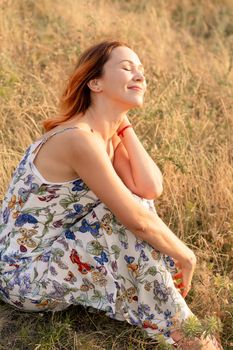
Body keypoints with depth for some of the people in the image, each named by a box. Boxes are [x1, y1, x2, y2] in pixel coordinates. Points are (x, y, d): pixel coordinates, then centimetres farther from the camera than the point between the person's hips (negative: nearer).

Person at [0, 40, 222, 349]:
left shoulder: (110, 132, 2)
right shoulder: (79, 138, -26)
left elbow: (151, 188, -12)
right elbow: (138, 219, -25)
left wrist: (123, 124, -8)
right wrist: (185, 255, -10)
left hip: (56, 250, 9)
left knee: (131, 204, -2)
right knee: (132, 226, -19)